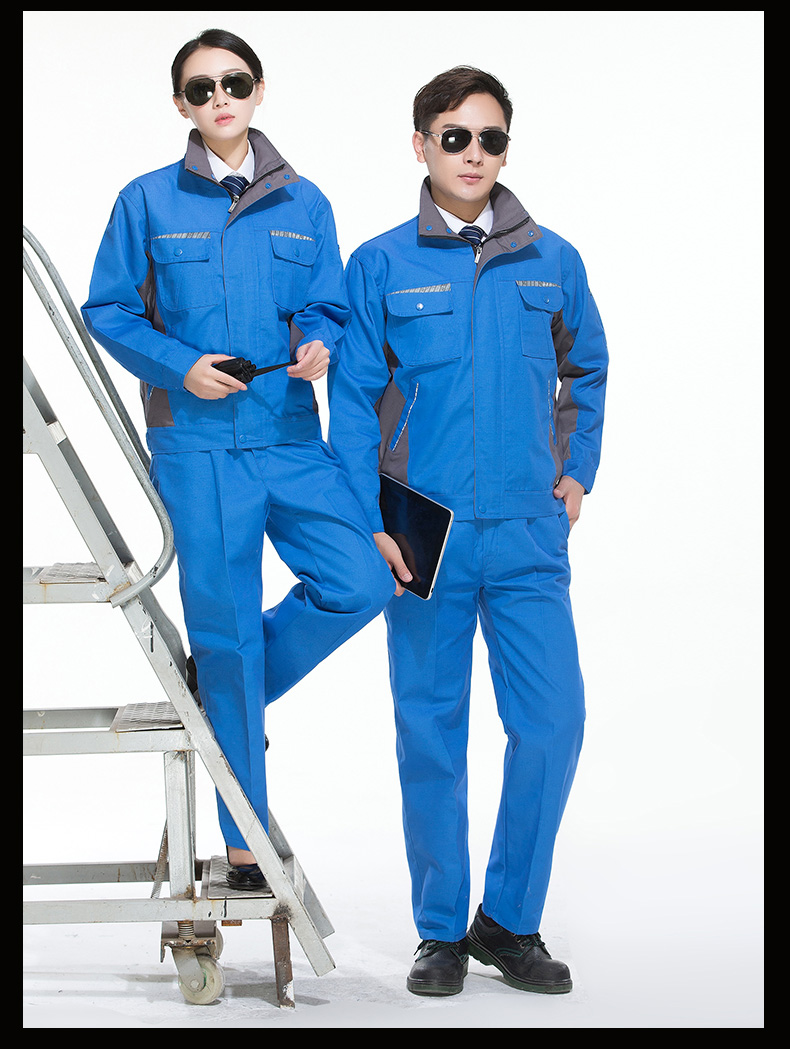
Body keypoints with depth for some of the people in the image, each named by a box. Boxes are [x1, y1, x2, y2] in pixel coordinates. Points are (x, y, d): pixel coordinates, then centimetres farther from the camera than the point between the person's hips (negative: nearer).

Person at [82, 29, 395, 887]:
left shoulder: (303, 204, 10)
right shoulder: (148, 202, 3)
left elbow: (328, 308, 13)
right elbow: (106, 310, 5)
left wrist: (317, 347, -10)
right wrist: (179, 365, -10)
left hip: (291, 437, 3)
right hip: (198, 442, -3)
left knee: (361, 584, -13)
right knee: (225, 621, 0)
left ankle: (230, 688, 15)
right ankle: (245, 838, 12)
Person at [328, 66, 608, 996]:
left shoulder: (551, 262, 7)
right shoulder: (380, 267, 1)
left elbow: (586, 371, 23)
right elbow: (352, 403, 1)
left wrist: (577, 472, 14)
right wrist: (368, 524, -6)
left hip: (530, 535, 2)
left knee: (552, 722, -4)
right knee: (431, 732, 5)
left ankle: (510, 920, 14)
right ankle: (442, 930, 19)